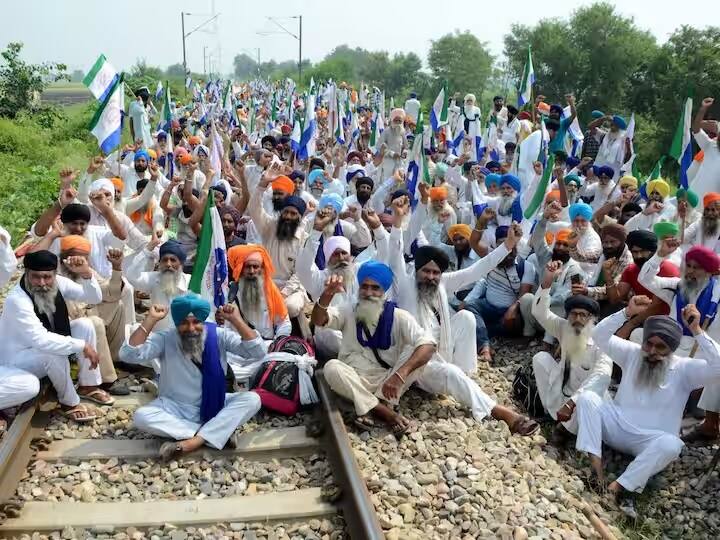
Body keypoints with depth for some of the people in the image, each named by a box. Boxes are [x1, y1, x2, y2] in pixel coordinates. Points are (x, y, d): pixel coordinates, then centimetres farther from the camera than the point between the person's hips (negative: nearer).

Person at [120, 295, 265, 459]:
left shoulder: (218, 335, -10)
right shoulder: (165, 338, -11)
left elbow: (257, 352, -19)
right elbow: (128, 355, -25)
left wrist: (236, 320, -28)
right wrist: (150, 320, -29)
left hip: (215, 406, 1)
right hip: (175, 408, 0)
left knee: (252, 399, -24)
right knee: (141, 416, -29)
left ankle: (191, 442, -33)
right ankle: (218, 434, -26)